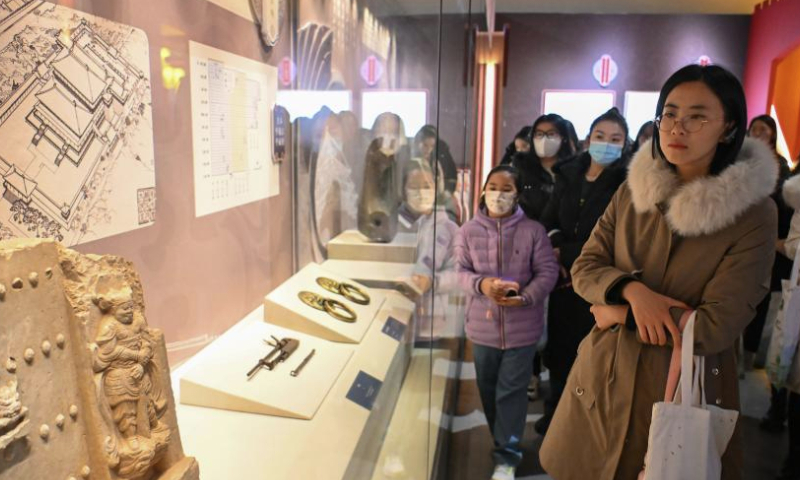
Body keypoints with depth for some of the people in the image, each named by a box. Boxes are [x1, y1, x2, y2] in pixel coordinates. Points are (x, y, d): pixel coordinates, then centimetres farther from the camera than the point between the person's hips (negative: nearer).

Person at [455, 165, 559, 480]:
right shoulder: (468, 231, -1)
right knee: (488, 389, 18)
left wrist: (525, 297, -22)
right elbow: (461, 272, -3)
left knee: (511, 391, 4)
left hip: (522, 327, -2)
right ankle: (503, 439, 40)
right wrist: (481, 285, -24)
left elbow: (547, 272, -6)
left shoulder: (533, 230, -5)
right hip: (483, 325, 3)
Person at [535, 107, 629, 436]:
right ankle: (555, 414, 33)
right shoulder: (568, 175, 7)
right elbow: (547, 223, 6)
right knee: (559, 347, 15)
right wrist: (554, 261, -10)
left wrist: (565, 254, -10)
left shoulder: (627, 183, -8)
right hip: (563, 279, 5)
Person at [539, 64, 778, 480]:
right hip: (603, 381, 4)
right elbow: (584, 268, -1)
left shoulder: (754, 214, -12)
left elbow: (715, 327, -17)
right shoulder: (632, 190, 1)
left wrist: (621, 315, -12)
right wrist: (631, 289, -21)